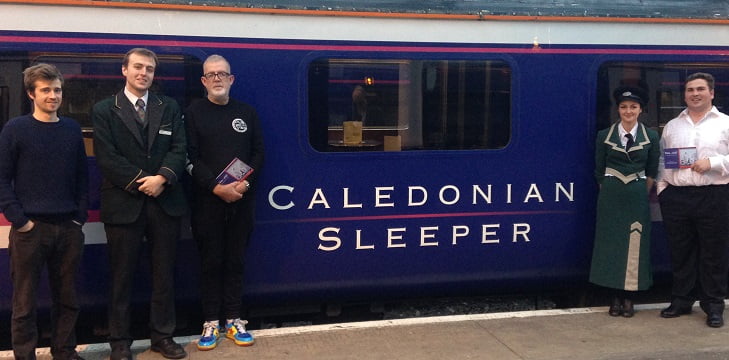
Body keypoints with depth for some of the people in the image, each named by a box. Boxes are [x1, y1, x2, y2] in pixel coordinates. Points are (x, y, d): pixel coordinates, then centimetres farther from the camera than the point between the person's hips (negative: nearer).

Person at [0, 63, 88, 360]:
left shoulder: (72, 129, 9)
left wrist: (80, 216, 4)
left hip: (69, 228, 3)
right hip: (30, 229, -3)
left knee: (66, 299, 10)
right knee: (24, 302, 4)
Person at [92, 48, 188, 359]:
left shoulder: (170, 108, 11)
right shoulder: (104, 110, 2)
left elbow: (179, 149, 2)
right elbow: (107, 158, -7)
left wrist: (162, 177, -15)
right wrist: (140, 181, -14)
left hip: (165, 203, 3)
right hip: (123, 204, -2)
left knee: (164, 274, 9)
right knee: (122, 276, 6)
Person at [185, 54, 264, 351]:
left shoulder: (246, 112, 9)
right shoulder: (194, 113, 1)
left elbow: (258, 153, 6)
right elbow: (190, 157, -7)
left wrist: (245, 183, -11)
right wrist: (216, 187, -17)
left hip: (241, 200, 2)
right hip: (207, 201, -2)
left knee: (235, 261, 8)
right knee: (211, 262, 4)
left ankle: (233, 320, 16)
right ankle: (211, 323, 12)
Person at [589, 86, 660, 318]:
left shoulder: (651, 137, 3)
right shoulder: (605, 136, 1)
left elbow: (652, 172, 9)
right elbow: (599, 171, 7)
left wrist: (641, 194, 8)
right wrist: (610, 193, 7)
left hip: (637, 197, 0)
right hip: (611, 197, 0)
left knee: (635, 244, 0)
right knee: (611, 243, 1)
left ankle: (629, 297, 9)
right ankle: (616, 297, 10)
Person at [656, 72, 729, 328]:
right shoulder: (672, 126, 15)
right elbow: (661, 160, 15)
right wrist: (661, 187, 6)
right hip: (675, 196, 3)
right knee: (680, 252, 9)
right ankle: (681, 300, 20)